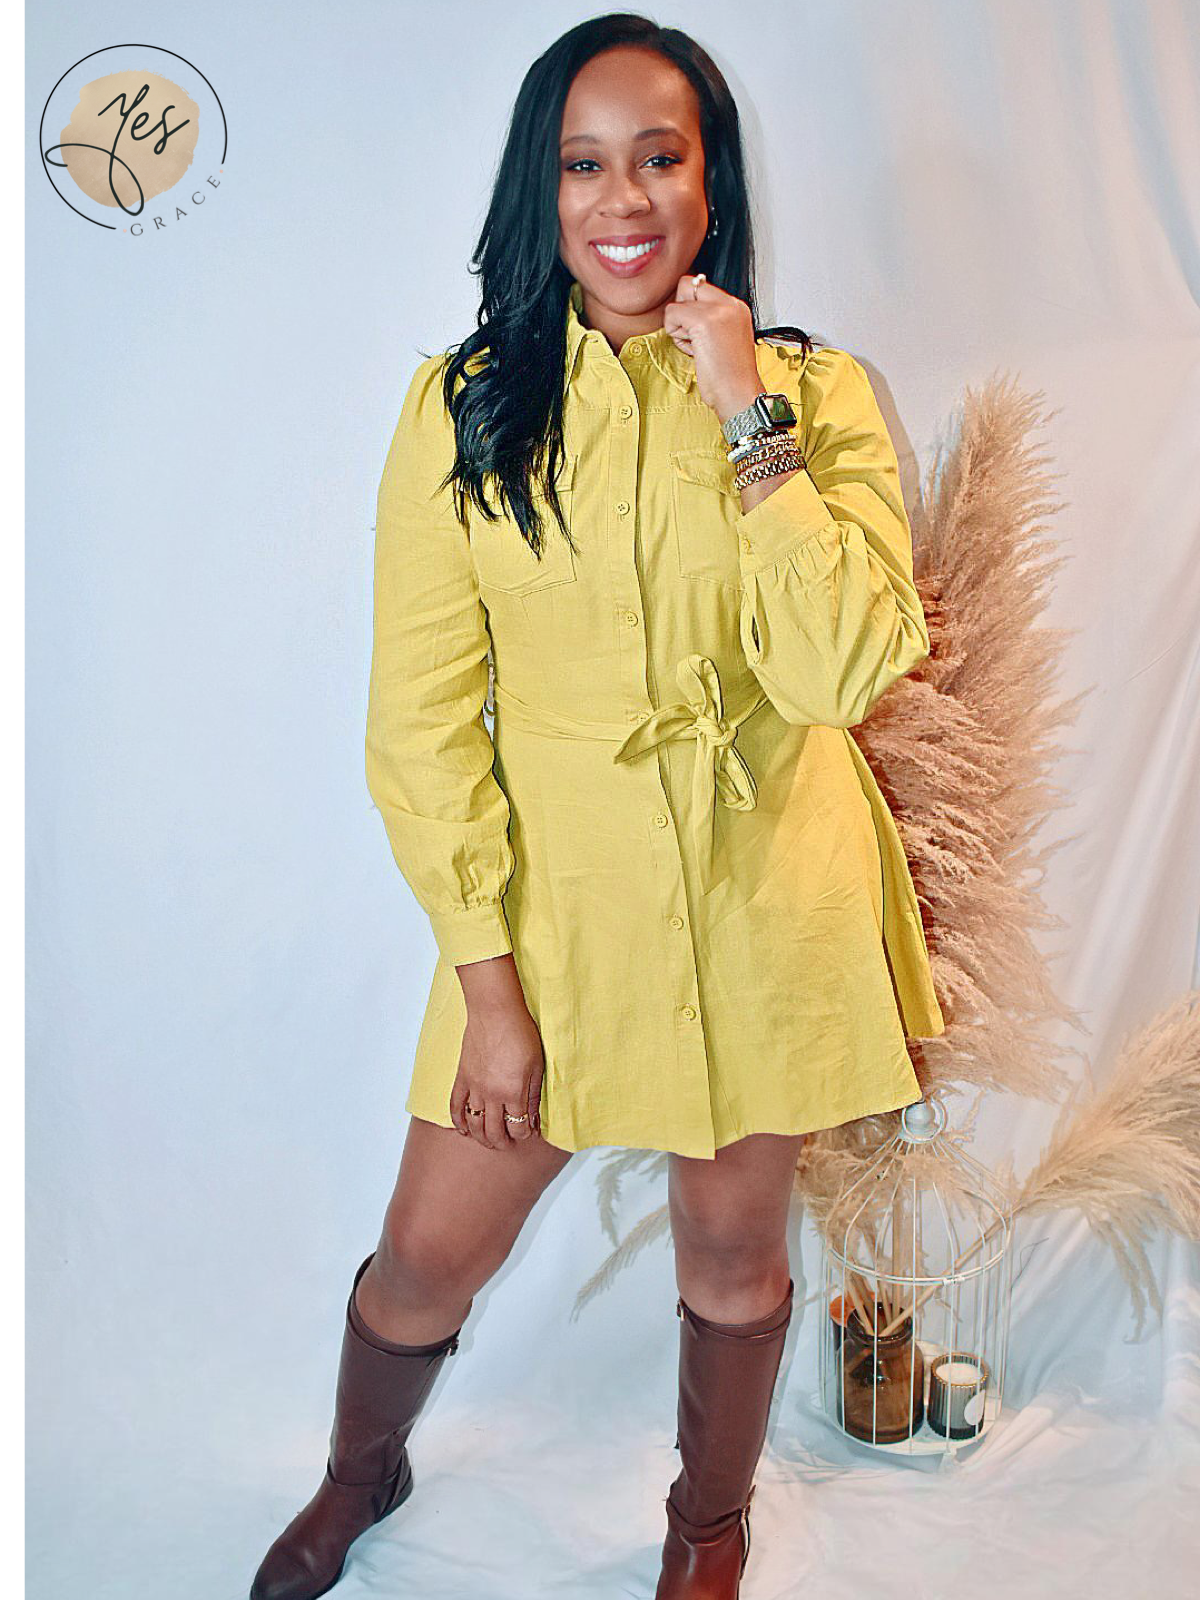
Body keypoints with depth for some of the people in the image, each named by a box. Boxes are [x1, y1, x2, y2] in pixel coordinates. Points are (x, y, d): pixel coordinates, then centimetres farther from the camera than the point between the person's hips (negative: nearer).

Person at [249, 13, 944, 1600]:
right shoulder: (462, 406, -5)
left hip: (769, 904, 0)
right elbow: (421, 719, -6)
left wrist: (748, 422, -19)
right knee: (428, 1256, 10)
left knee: (732, 1243, 17)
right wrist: (485, 981, -8)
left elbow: (843, 672, -17)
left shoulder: (818, 394, -4)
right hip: (556, 900, 0)